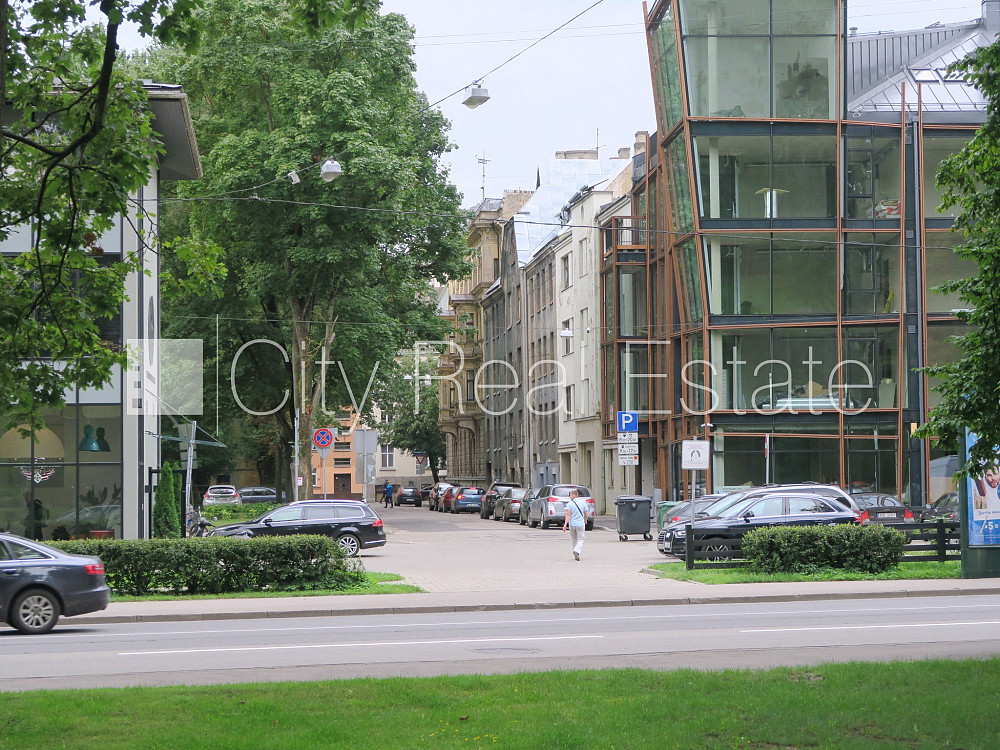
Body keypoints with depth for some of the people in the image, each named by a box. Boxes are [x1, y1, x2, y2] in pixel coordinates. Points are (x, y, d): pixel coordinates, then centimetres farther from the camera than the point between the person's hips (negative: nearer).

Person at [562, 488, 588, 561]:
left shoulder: (569, 504, -5)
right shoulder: (583, 503, 0)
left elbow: (568, 514, -14)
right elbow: (586, 514, 5)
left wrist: (565, 524, -17)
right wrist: (585, 521, 25)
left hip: (572, 524, 0)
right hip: (580, 524, 0)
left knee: (574, 540, 16)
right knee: (580, 540, 0)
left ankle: (576, 554, 23)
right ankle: (576, 551, -25)